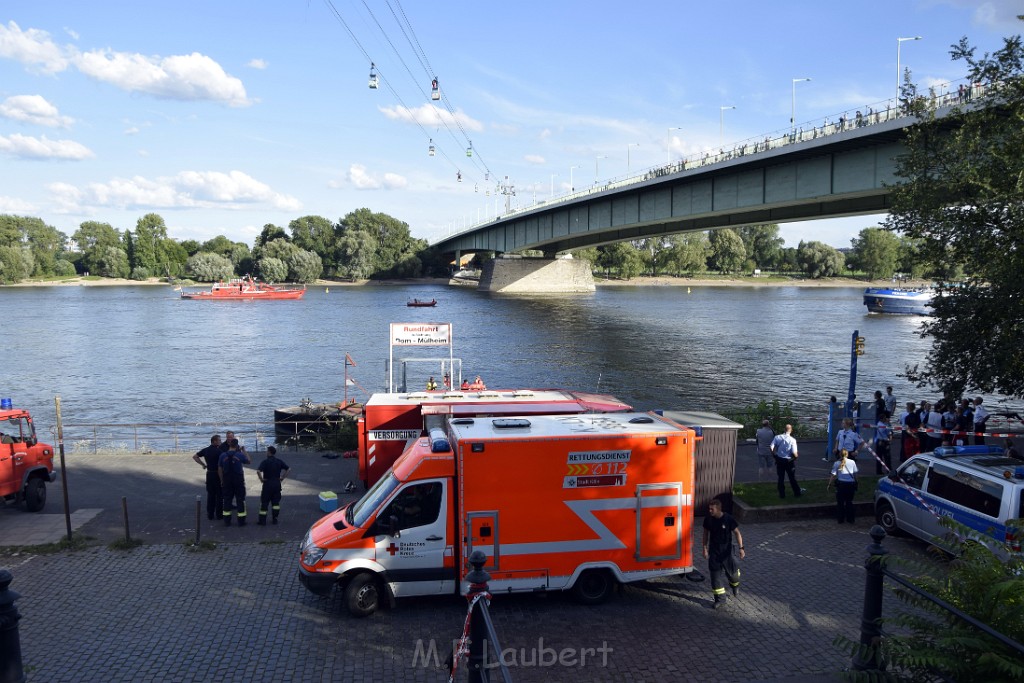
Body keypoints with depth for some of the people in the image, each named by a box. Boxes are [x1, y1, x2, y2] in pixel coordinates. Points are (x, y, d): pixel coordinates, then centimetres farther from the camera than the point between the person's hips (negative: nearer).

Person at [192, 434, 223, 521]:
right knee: (219, 495, 4)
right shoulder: (218, 451, -14)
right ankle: (219, 514, 7)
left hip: (209, 474, 6)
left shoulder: (205, 450, 5)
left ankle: (210, 514, 15)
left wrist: (203, 464, 11)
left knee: (210, 495, 12)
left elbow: (194, 457, 13)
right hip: (218, 474, -6)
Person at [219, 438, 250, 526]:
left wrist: (222, 480, 13)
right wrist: (244, 451, 16)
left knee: (227, 499, 11)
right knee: (240, 499, 6)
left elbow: (220, 469, 3)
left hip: (227, 480, 2)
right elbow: (248, 461, 7)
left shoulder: (223, 455, -4)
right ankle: (241, 521, 9)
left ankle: (227, 521, 14)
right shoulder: (240, 455, -11)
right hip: (238, 480, -2)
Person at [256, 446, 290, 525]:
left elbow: (258, 471, -24)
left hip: (267, 484, -4)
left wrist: (261, 479, -12)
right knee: (276, 502, 13)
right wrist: (283, 477, 8)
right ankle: (275, 519, 14)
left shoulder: (265, 461, -11)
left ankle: (262, 521, 6)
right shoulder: (279, 461, 4)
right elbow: (288, 469, 5)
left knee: (264, 502, 4)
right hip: (277, 483, 4)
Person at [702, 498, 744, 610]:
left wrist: (741, 548, -14)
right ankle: (720, 600, 12)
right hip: (713, 551, 2)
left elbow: (737, 533, -10)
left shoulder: (728, 519, -17)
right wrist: (705, 548, 4)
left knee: (731, 571, 10)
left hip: (726, 550, -2)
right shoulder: (708, 519, -8)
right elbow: (706, 533, 4)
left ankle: (735, 585, 46)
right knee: (715, 576, 1)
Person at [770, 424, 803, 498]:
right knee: (792, 478, 15)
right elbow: (794, 453, -18)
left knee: (781, 478, 11)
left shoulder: (777, 437, -8)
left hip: (779, 460, 1)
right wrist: (797, 456, 4)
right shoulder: (792, 440, -15)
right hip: (789, 461, -1)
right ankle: (797, 492, 28)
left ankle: (782, 494, 15)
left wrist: (775, 455, 3)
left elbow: (772, 448, -13)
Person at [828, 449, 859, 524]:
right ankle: (850, 519, 19)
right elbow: (855, 473, 4)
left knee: (840, 502, 10)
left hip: (841, 483, -2)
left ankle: (841, 519, 12)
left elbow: (833, 475, -4)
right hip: (851, 484, 2)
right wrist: (856, 482, 15)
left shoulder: (836, 463, 1)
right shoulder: (852, 462, 5)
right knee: (849, 502, 15)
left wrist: (829, 484, 0)